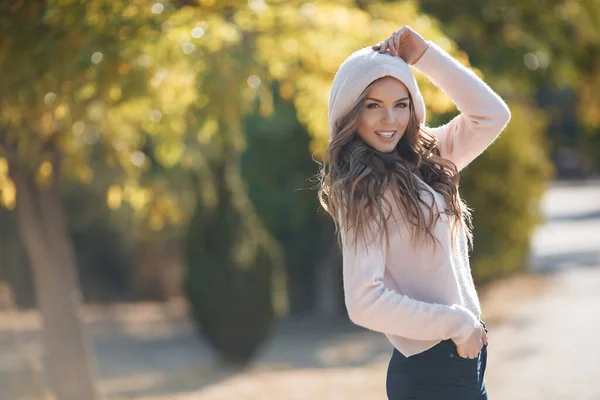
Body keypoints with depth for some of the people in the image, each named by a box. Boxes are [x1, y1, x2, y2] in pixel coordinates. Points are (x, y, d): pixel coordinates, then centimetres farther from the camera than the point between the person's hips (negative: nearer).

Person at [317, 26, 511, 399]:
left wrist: (425, 55, 2)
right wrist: (458, 324, -15)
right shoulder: (364, 190, -15)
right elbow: (365, 302, -21)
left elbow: (493, 114, 9)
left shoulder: (422, 157, 7)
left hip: (462, 357, 8)